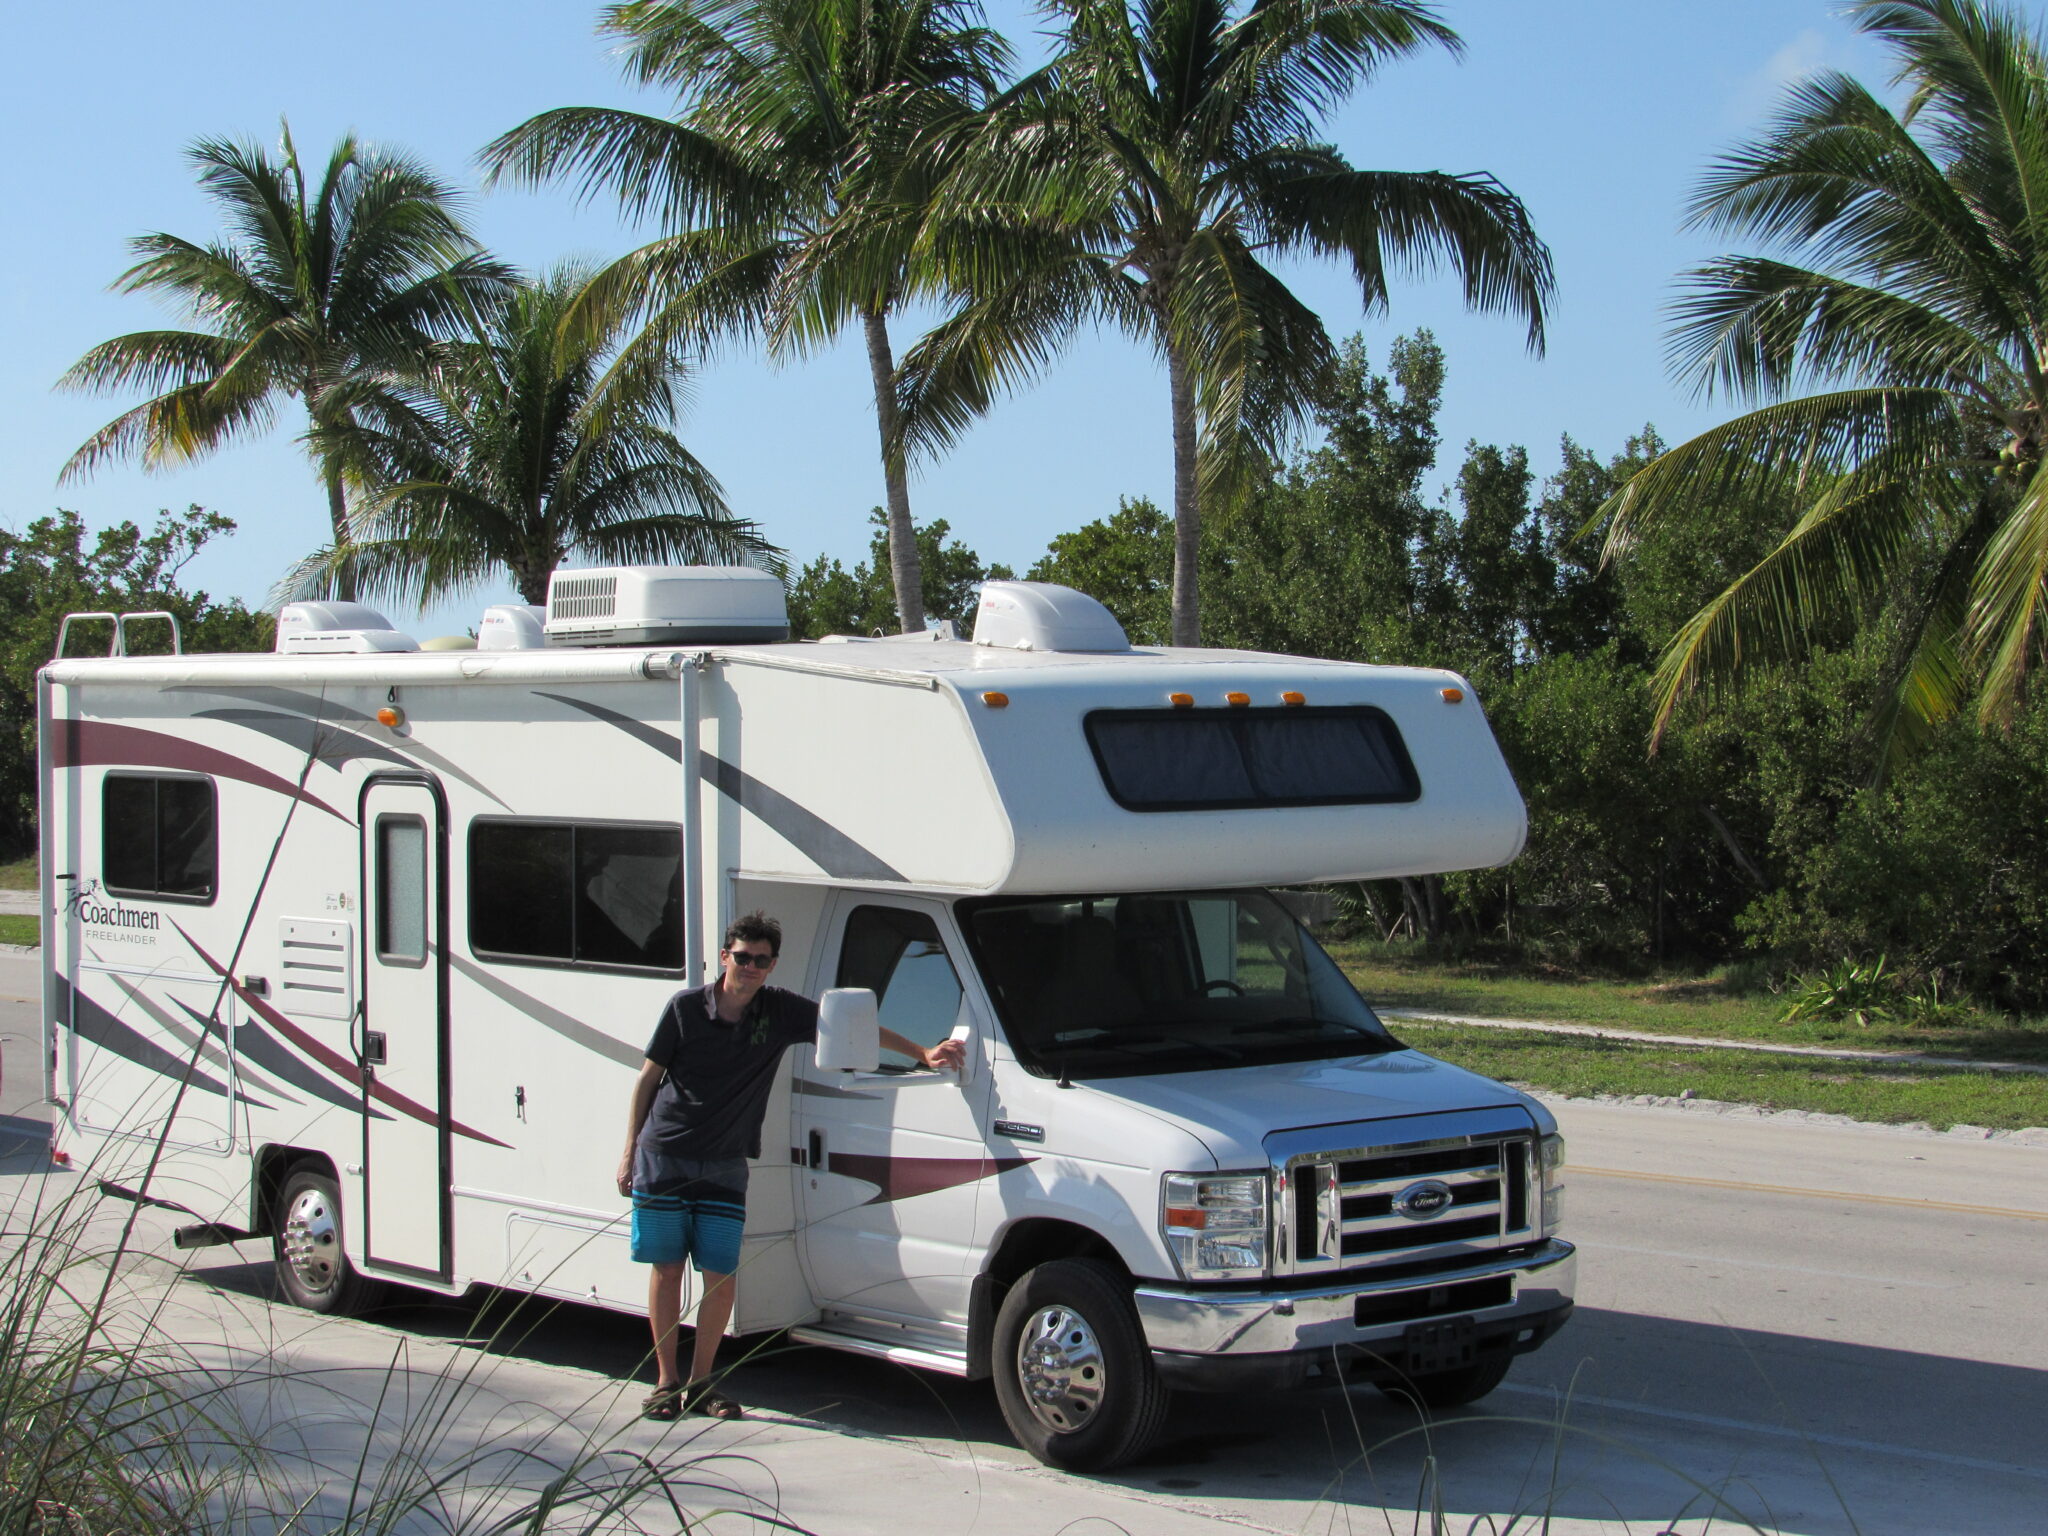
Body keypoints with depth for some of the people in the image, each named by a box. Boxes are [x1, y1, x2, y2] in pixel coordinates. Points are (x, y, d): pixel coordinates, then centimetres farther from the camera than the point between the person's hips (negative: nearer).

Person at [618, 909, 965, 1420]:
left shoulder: (783, 1012, -2)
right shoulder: (685, 1008, -6)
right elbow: (647, 1078, 3)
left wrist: (923, 1053, -7)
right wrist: (629, 1151, 1)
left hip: (725, 1166, 2)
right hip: (663, 1157, -1)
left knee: (720, 1275, -2)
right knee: (666, 1269, 3)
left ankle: (700, 1380, 12)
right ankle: (666, 1381, 13)